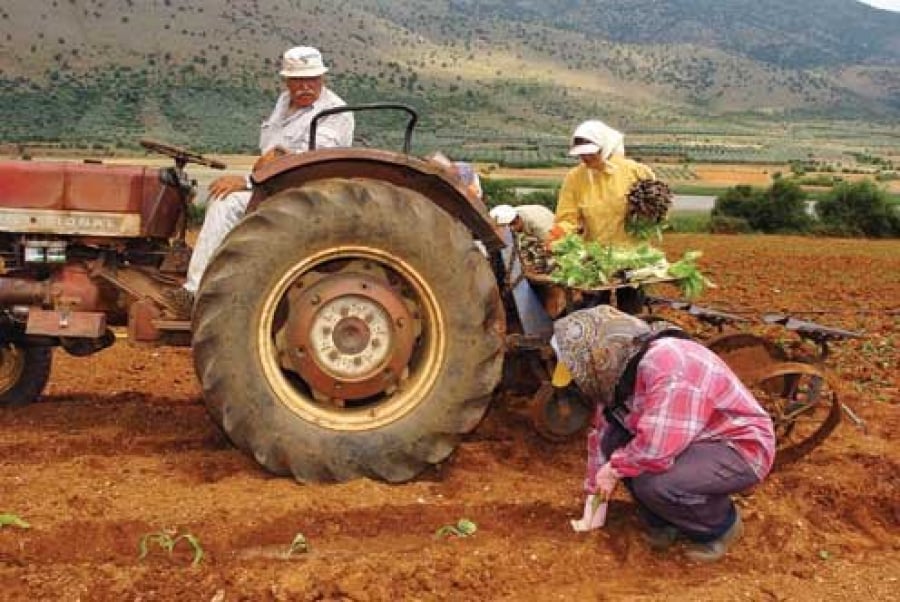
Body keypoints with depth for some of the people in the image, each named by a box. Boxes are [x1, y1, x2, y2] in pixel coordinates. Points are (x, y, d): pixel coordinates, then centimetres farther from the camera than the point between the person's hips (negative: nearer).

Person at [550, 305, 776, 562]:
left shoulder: (667, 364, -32)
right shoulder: (619, 371, -2)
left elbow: (657, 448, -37)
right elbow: (600, 433, 9)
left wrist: (615, 468, -18)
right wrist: (596, 491, 14)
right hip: (694, 443, 9)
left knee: (653, 483, -29)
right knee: (613, 439, -4)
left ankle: (720, 525, 0)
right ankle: (662, 522, 11)